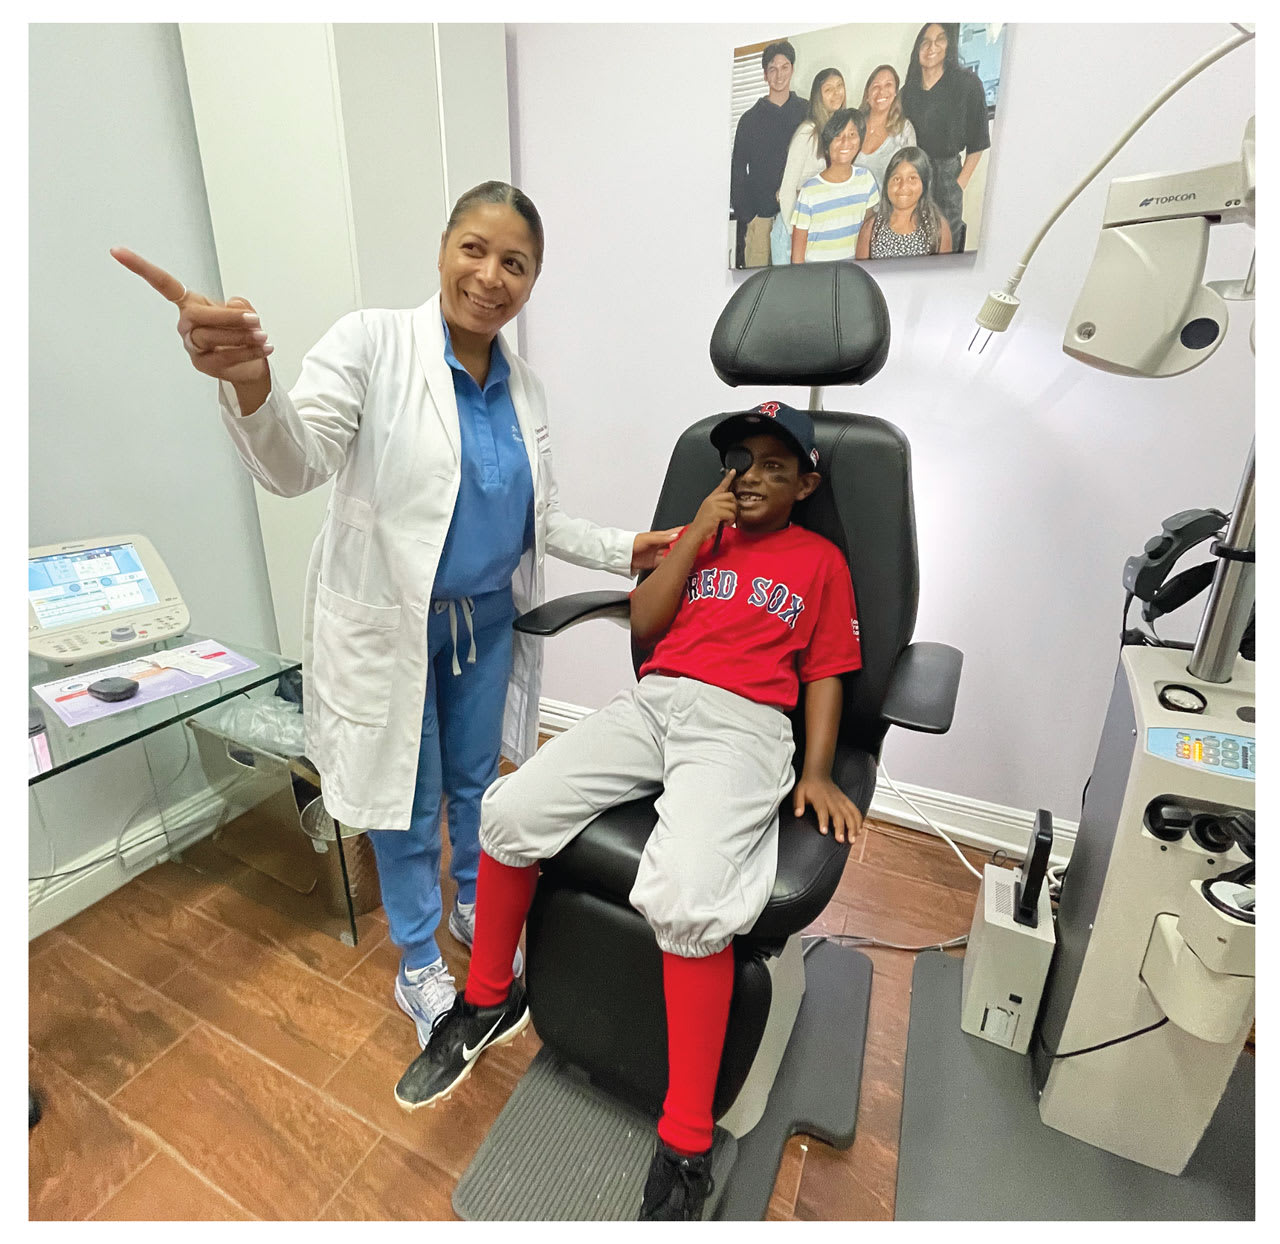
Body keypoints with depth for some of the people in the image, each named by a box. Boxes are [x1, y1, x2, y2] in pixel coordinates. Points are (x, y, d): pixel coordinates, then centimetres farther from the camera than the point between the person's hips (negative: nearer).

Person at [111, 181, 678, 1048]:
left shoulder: (525, 389, 5)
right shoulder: (374, 343, -11)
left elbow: (541, 517, 9)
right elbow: (297, 464, -22)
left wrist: (623, 552, -1)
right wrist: (251, 386, -43)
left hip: (488, 621, 5)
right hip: (388, 623, -4)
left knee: (476, 780, 20)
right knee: (409, 798, 11)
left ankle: (474, 907, 49)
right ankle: (419, 965, 38)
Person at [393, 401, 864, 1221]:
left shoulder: (821, 560, 15)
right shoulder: (699, 533, 24)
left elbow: (826, 676, 10)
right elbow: (643, 627, 11)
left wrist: (817, 773, -5)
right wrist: (698, 533, 6)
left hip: (742, 723, -4)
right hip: (652, 702, 4)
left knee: (688, 897, -29)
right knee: (510, 812, -13)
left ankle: (685, 1150, -6)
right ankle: (489, 1002, 13)